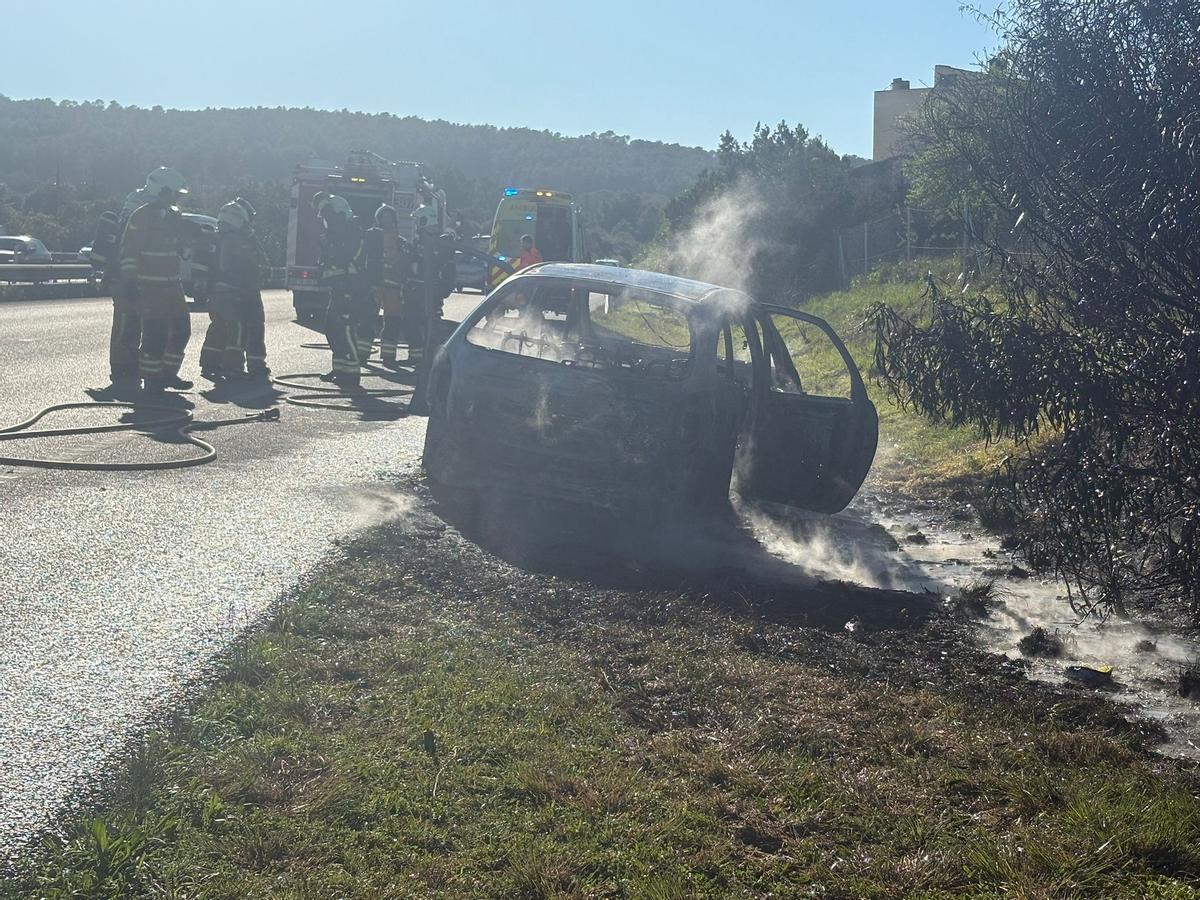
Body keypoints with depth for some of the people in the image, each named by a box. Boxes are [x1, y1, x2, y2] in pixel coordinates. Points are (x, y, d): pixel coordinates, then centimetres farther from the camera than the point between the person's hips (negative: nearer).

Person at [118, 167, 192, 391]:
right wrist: (128, 280, -16)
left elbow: (184, 244, 27)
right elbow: (128, 251, -12)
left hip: (171, 284, 8)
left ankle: (168, 373, 18)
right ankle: (151, 379, 2)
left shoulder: (173, 216, 13)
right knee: (155, 333, -9)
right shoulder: (140, 217, -10)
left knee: (181, 328, 8)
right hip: (149, 286, -8)